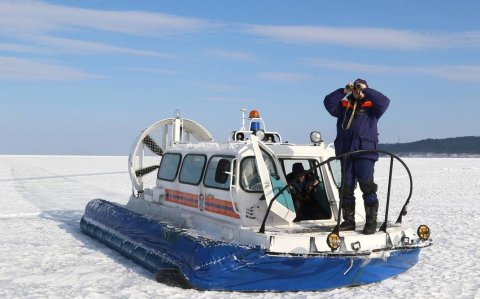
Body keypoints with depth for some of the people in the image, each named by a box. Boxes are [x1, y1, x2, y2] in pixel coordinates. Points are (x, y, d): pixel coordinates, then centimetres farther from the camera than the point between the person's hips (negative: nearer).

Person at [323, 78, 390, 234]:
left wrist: (366, 91, -3)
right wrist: (343, 91, 2)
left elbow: (384, 102, -8)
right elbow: (328, 102, 6)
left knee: (367, 186, -11)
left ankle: (371, 221, -6)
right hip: (345, 153, 4)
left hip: (365, 153, -4)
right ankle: (348, 221, 13)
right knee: (346, 188, 6)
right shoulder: (344, 107, 17)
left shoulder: (371, 108, 9)